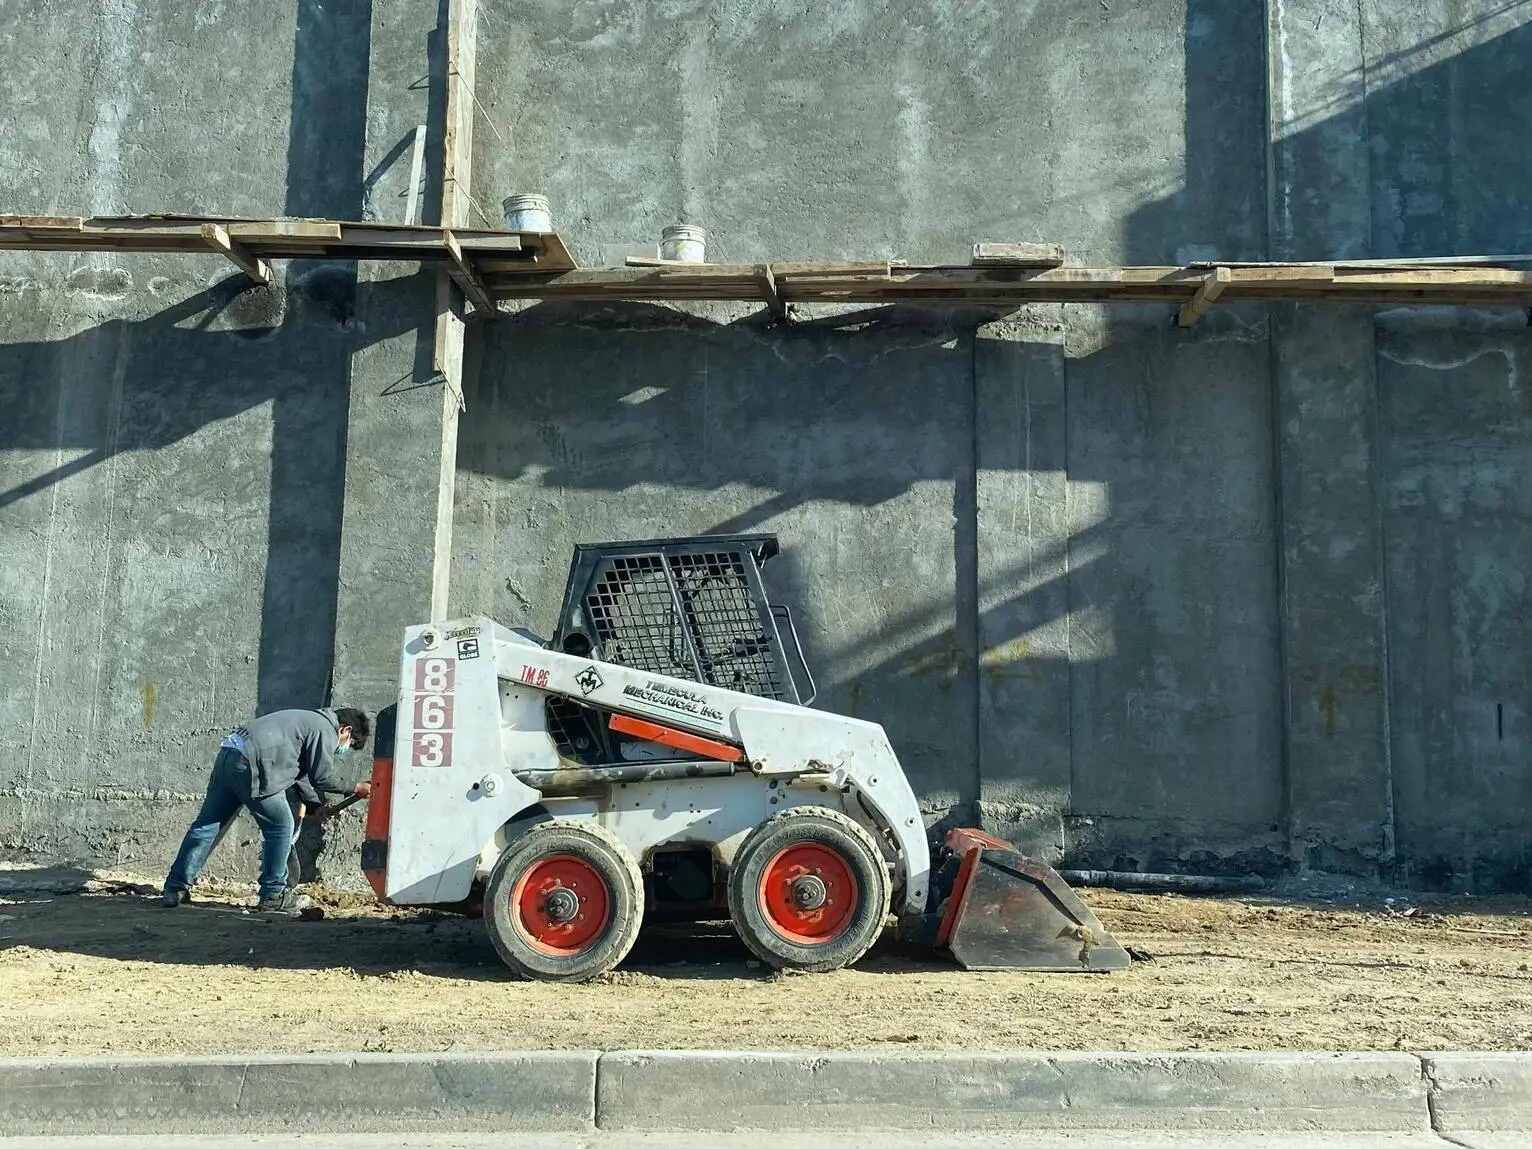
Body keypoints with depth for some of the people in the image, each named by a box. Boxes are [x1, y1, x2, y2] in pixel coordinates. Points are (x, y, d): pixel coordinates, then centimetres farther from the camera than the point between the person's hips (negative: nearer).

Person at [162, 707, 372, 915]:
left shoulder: (306, 720, 29)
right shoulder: (325, 730, -2)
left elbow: (300, 773, 35)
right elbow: (323, 778, -5)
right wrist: (354, 789, 9)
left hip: (228, 755, 10)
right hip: (250, 766, -10)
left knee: (206, 825, 11)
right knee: (280, 828, 1)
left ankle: (176, 889, 14)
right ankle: (273, 896, 7)